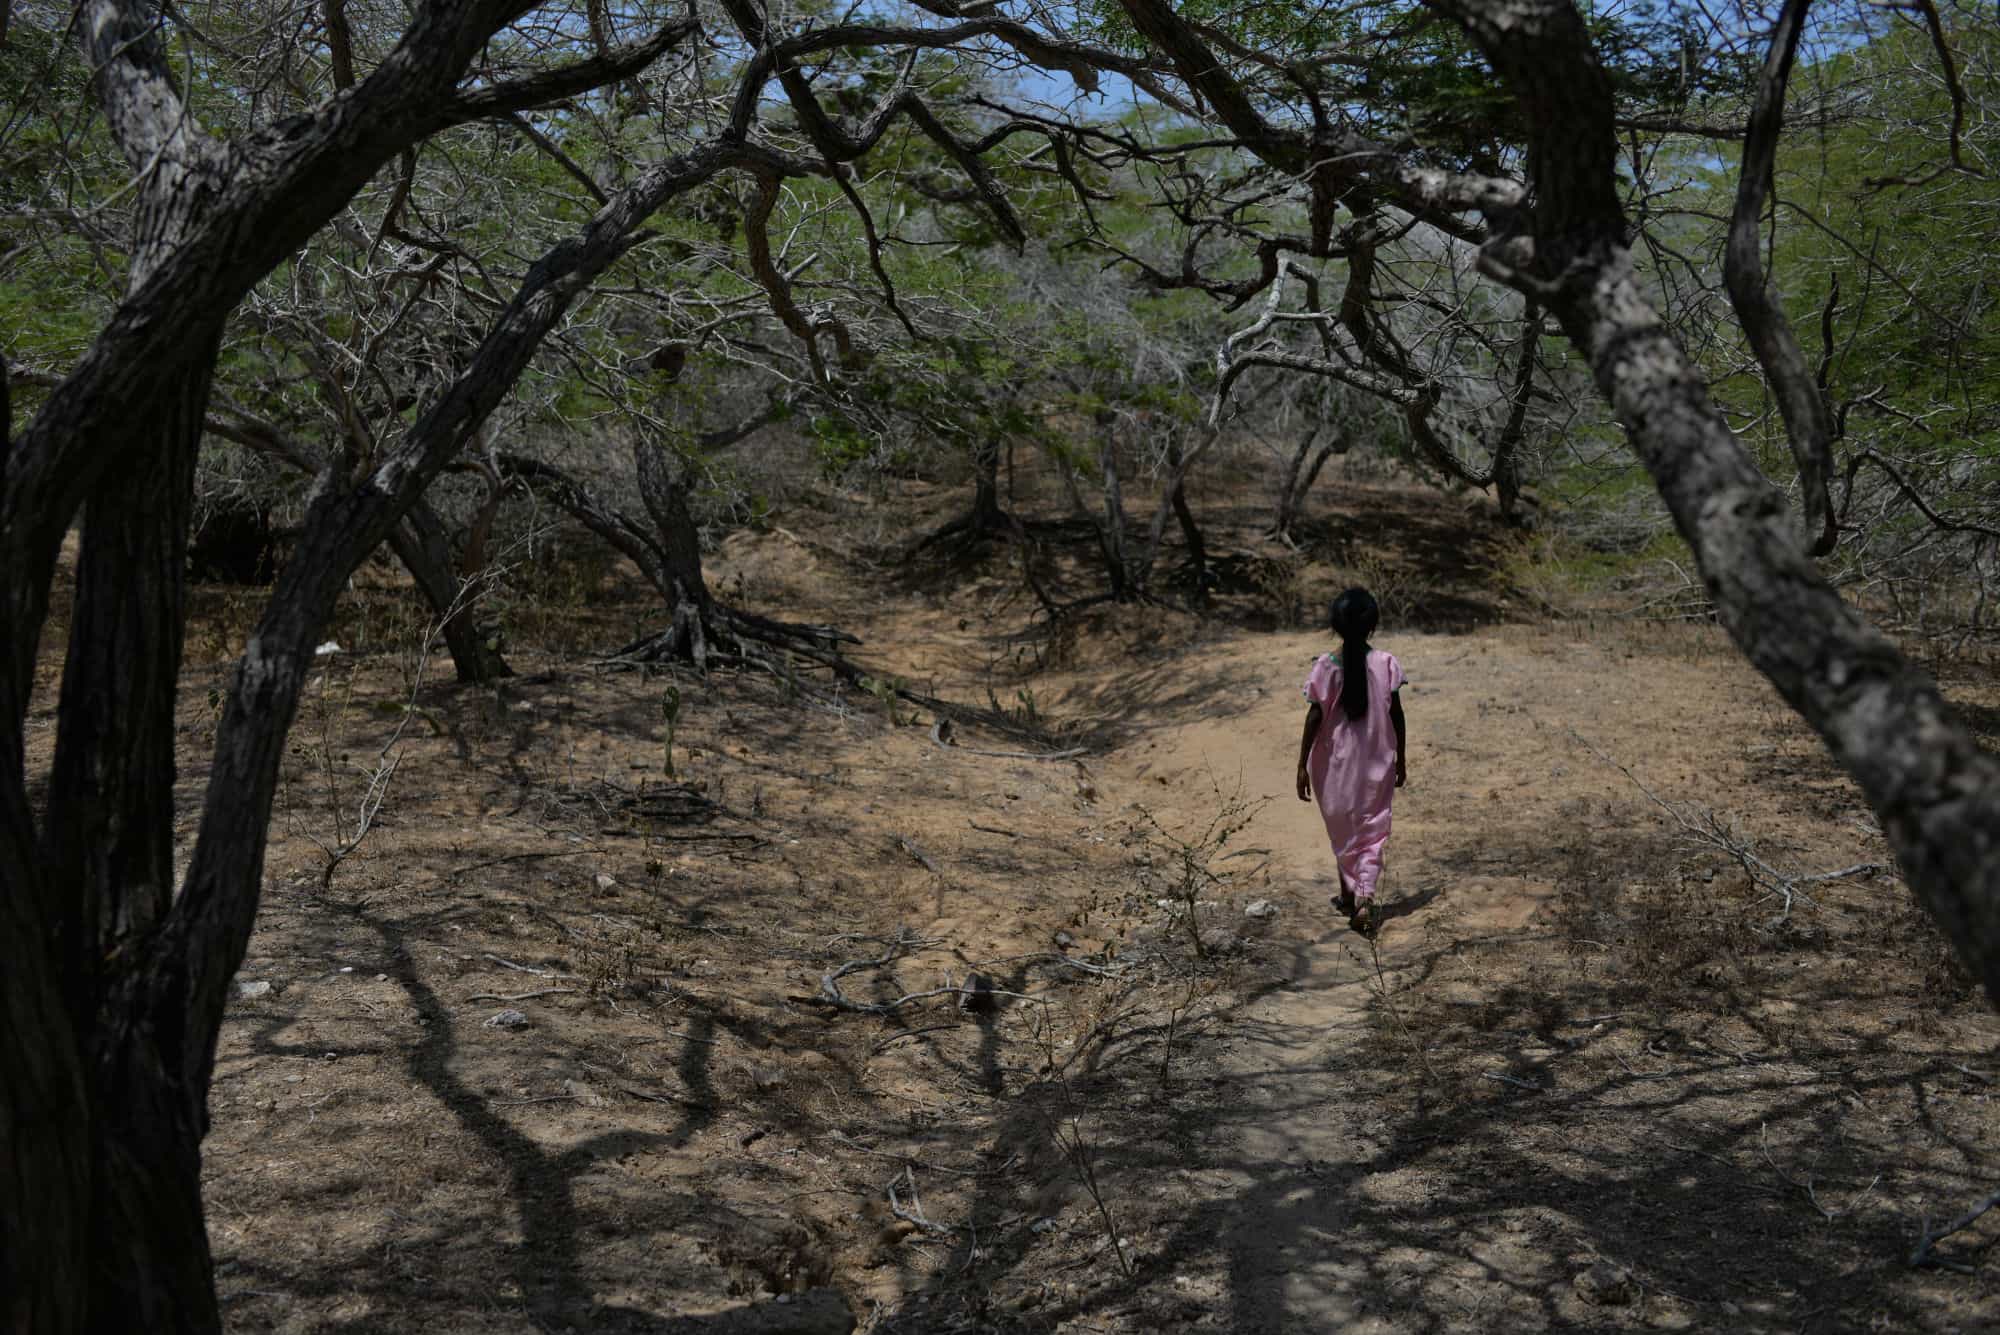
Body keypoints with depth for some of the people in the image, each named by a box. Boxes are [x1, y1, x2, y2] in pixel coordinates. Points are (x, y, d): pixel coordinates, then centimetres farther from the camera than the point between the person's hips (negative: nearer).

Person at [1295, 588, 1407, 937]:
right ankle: (1365, 897, -12)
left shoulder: (1326, 667, -12)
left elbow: (1314, 718, -11)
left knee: (1342, 830, 19)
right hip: (1376, 763, 0)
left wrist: (1302, 765, -5)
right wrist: (1401, 759, 9)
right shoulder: (1386, 664, -9)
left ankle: (1350, 895, 32)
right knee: (1371, 831, 7)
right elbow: (1396, 715, -4)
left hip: (1337, 764, 0)